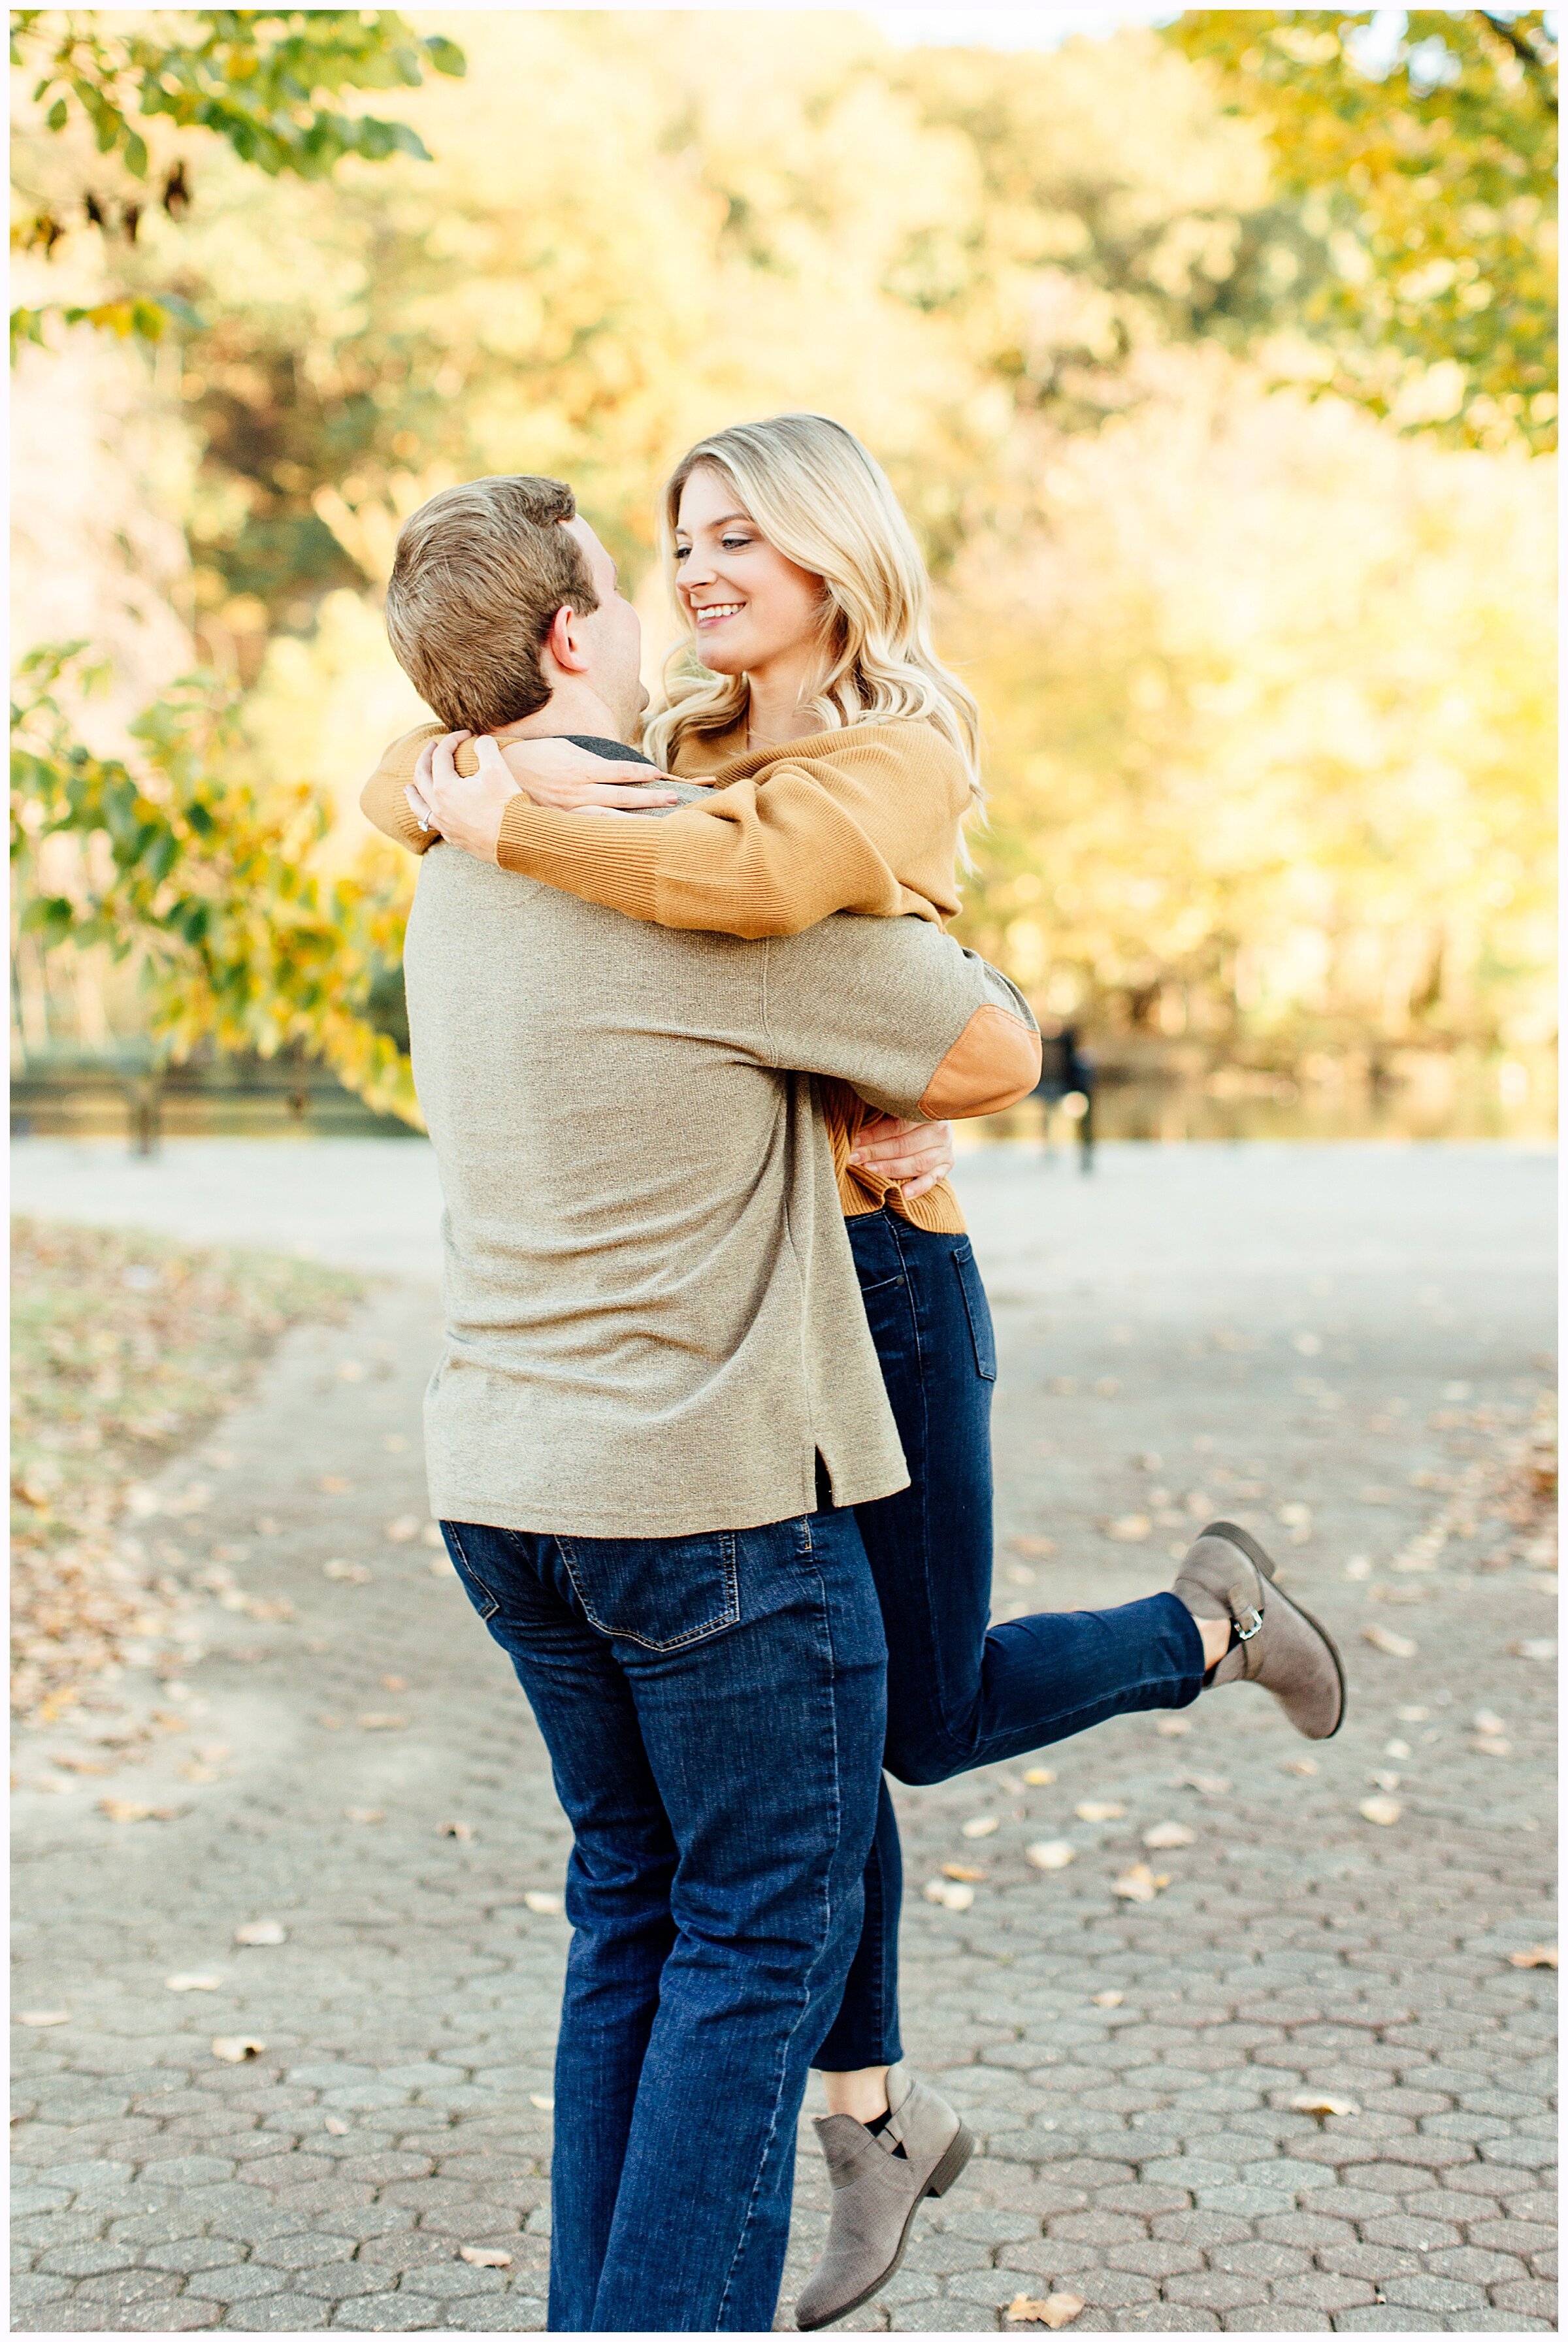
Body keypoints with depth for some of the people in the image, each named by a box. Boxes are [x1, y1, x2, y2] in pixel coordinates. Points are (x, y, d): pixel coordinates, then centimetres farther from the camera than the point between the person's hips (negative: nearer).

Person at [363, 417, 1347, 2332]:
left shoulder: (901, 763, -12)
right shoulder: (686, 746, 10)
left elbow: (743, 878, -35)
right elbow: (399, 777, 8)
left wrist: (502, 818, -26)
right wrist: (467, 775, -14)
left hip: (872, 1276, -6)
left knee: (928, 1718, 7)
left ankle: (1210, 1620, 35)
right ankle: (871, 2118, 29)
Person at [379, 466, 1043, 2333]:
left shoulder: (456, 864, 8)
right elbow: (997, 1058, -10)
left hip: (506, 1479, 8)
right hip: (715, 1487, -8)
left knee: (635, 1911, 17)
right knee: (763, 1934, 4)